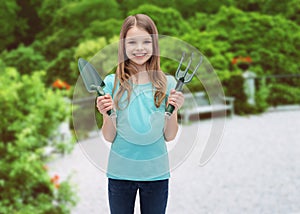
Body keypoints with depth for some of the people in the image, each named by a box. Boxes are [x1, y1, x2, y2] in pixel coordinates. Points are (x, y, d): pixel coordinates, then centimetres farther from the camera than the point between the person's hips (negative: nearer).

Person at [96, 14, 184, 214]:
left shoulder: (167, 83, -2)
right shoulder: (112, 83, -5)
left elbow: (169, 136, 1)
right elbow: (109, 137, -3)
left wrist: (174, 110, -16)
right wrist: (107, 115, -21)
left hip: (156, 173, 1)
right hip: (120, 172, 0)